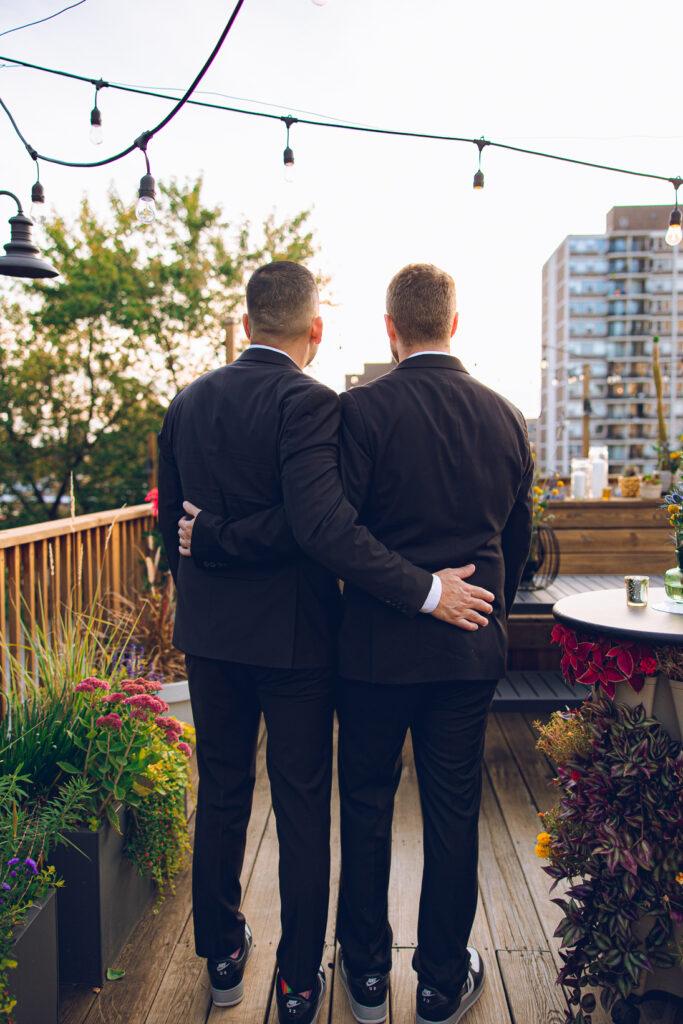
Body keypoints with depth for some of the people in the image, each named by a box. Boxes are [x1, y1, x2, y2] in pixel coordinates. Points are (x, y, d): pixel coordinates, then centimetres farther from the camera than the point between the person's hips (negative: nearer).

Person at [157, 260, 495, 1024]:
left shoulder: (187, 402, 4)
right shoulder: (307, 402, -17)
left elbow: (170, 518, 11)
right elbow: (323, 524, -29)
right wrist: (425, 590, -24)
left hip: (210, 632, 6)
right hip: (293, 636, -5)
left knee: (221, 796, 19)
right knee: (302, 808, 10)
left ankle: (222, 956, 36)